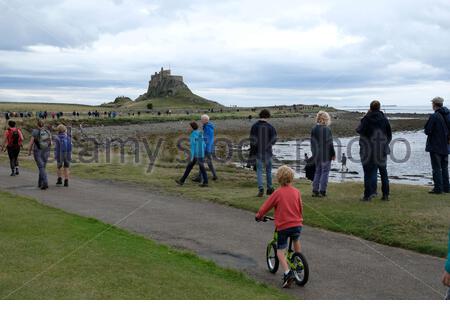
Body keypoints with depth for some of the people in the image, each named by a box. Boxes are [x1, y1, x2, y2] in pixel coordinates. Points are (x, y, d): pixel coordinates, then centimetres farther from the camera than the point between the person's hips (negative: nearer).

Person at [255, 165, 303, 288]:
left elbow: (265, 207, 0)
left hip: (283, 227, -3)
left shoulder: (277, 193, -7)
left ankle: (287, 273, -14)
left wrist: (258, 216, 18)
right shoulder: (296, 192, 2)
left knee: (280, 251, 5)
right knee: (296, 241, 34)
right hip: (297, 225, 4)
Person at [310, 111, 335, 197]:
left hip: (317, 155, 6)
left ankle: (315, 190, 14)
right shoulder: (327, 130, -15)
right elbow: (330, 143, -12)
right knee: (325, 171, 3)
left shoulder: (314, 129, 3)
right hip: (326, 155, -6)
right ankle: (322, 191, 1)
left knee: (318, 171, 15)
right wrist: (333, 154, -3)